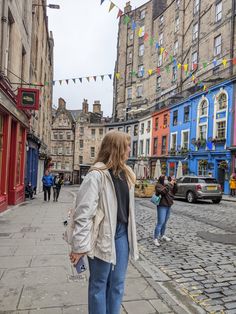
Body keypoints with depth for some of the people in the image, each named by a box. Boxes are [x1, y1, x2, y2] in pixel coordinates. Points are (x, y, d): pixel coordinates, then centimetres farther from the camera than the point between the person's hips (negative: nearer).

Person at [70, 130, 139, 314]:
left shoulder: (126, 174, 6)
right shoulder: (97, 175, -17)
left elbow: (127, 206, 11)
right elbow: (84, 213, -19)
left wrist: (130, 234, 13)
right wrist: (80, 247, -18)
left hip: (122, 234, 7)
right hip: (103, 236, -6)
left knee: (118, 284, 18)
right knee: (99, 284, 14)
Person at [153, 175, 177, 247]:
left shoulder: (167, 185, 12)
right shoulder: (158, 185, -10)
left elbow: (174, 192, 12)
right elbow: (163, 191, -27)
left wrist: (175, 184, -2)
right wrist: (170, 184, -25)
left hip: (168, 206, 7)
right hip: (162, 206, -7)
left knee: (165, 222, 16)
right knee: (160, 222, -10)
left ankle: (162, 236, 29)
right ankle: (156, 239, -4)